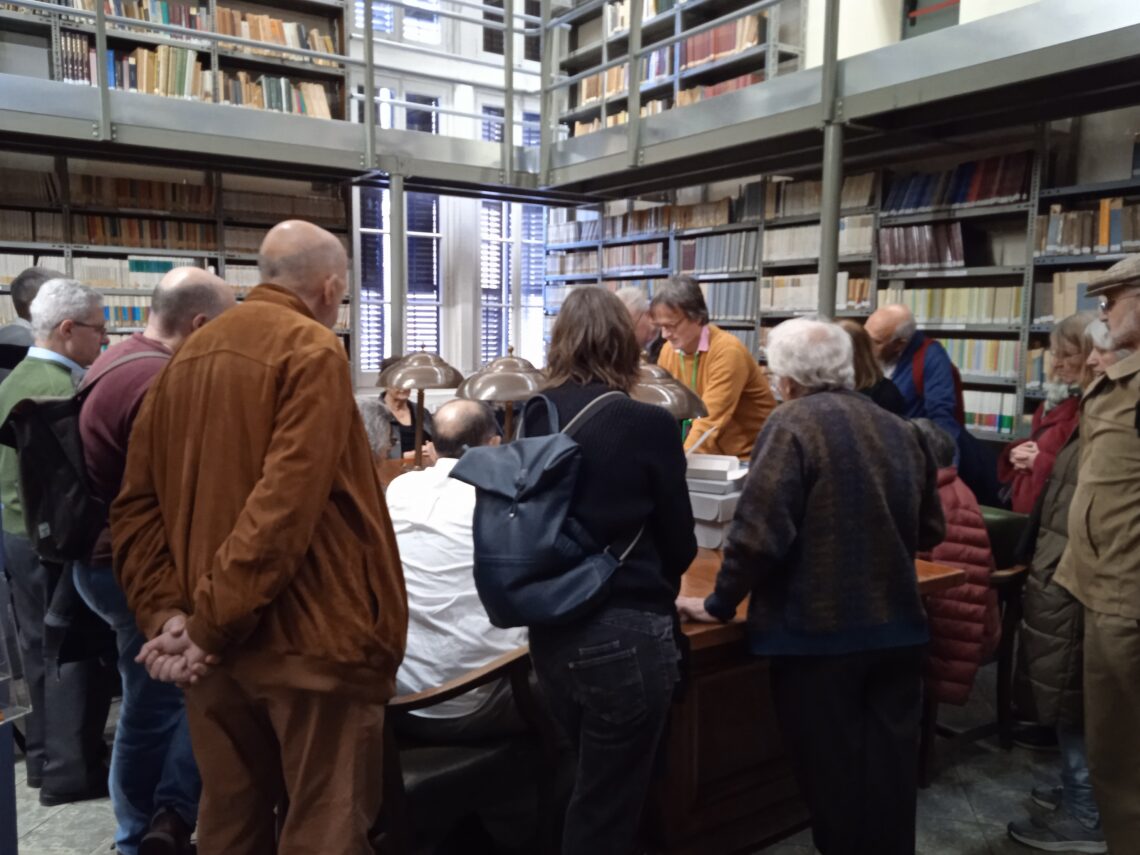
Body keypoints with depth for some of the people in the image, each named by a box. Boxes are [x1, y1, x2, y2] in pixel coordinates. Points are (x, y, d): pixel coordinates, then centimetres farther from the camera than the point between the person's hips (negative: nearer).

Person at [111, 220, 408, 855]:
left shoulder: (188, 356, 12)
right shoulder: (312, 350, -10)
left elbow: (137, 504, 8)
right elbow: (287, 501, -21)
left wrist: (166, 612, 2)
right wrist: (211, 622, -15)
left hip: (212, 644, 7)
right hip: (306, 636, -7)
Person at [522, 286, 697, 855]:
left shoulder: (534, 419, -2)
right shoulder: (648, 425, -14)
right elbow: (680, 543, -5)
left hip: (550, 631, 5)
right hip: (625, 634, -5)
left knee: (588, 790, 27)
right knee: (606, 809, 12)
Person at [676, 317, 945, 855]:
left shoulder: (793, 423, -12)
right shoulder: (900, 430, 8)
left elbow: (758, 531, -19)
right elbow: (931, 530, 18)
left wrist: (719, 604, -7)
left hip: (819, 631, -6)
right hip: (897, 625, 6)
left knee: (832, 771, 9)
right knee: (889, 769, 17)